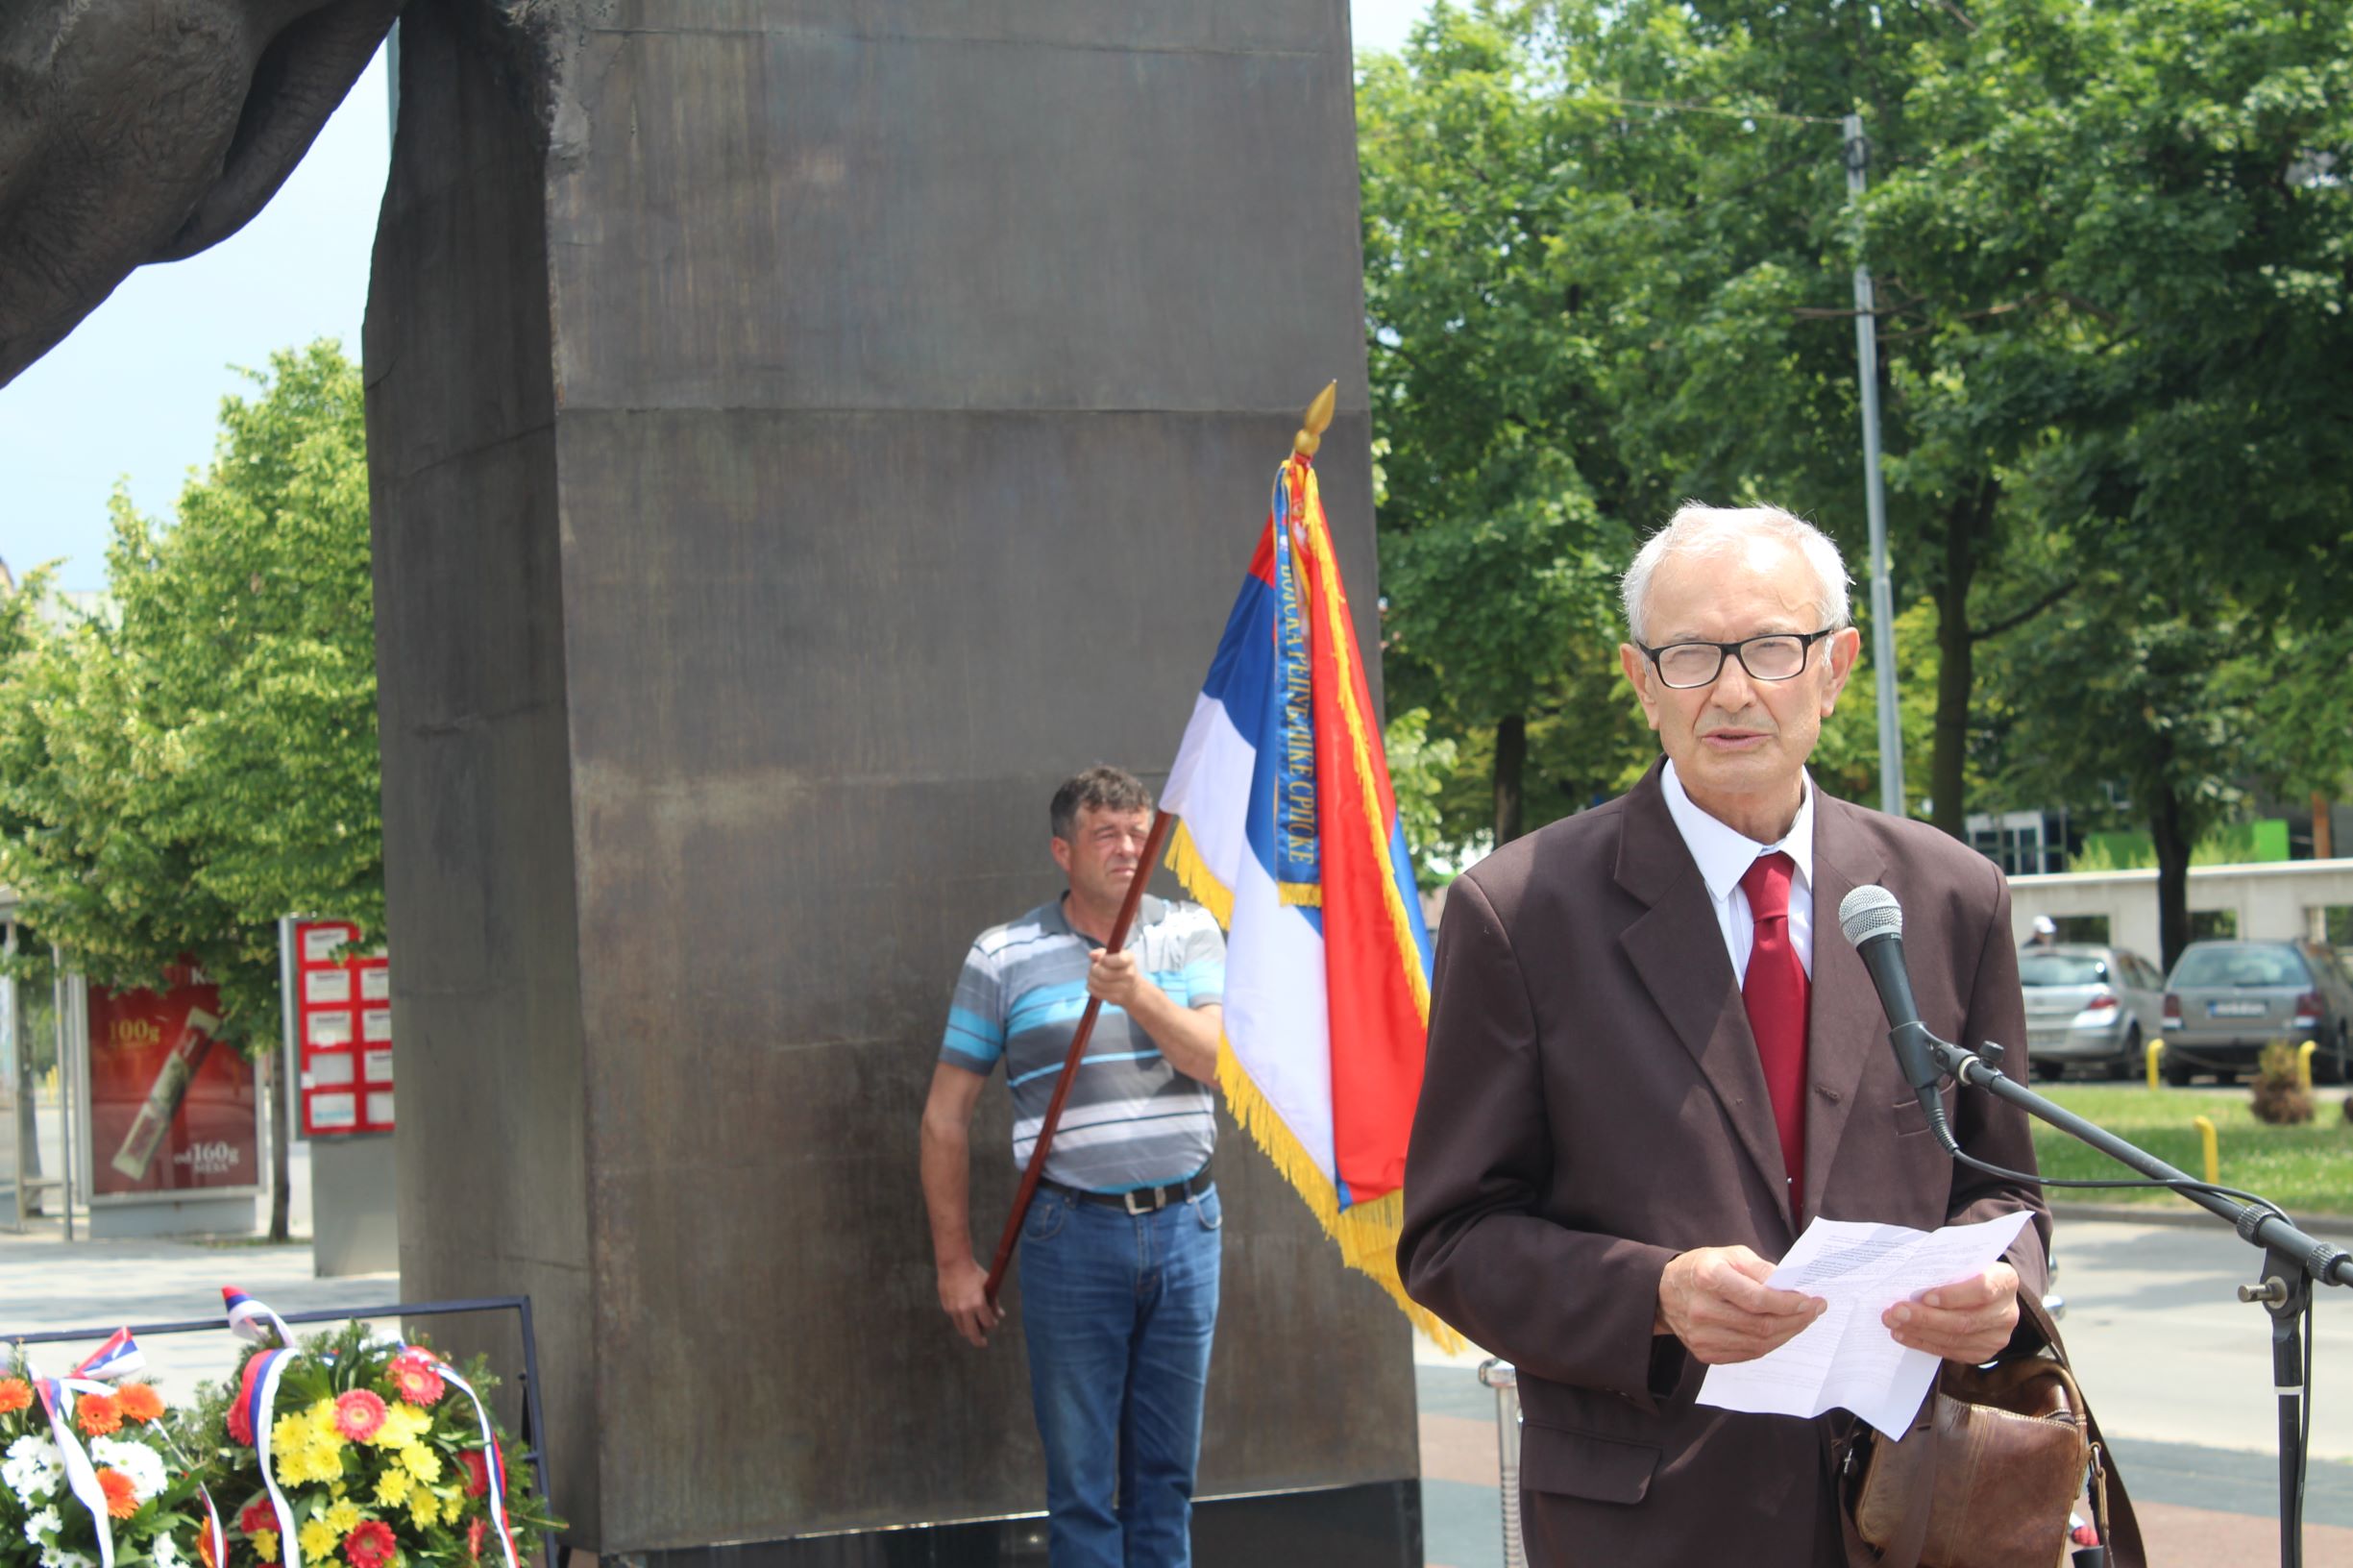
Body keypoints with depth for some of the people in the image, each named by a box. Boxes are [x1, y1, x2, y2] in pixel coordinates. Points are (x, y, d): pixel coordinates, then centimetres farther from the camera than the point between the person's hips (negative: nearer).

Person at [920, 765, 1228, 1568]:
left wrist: (1139, 994, -24)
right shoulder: (1004, 957, 0)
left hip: (1184, 1224, 2)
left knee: (1167, 1470, 10)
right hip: (1074, 1233, -2)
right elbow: (946, 1117, 3)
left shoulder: (1191, 934, 7)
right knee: (1080, 1478, 2)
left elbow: (1214, 1058, -8)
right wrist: (955, 1262, 1)